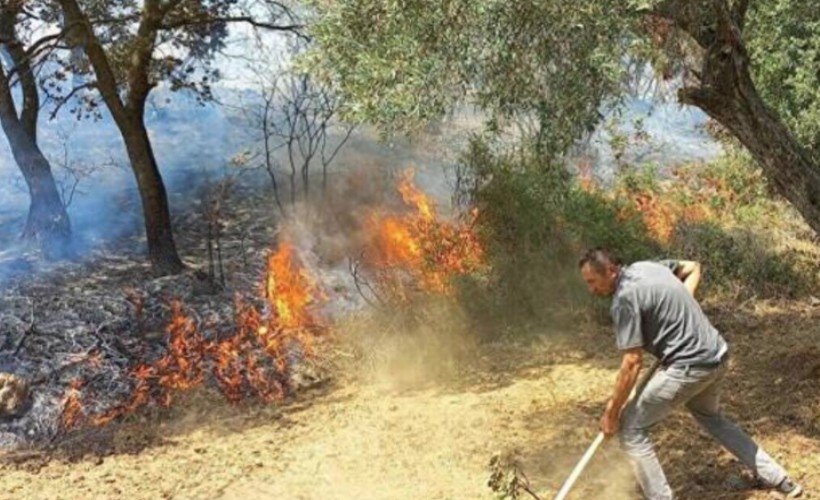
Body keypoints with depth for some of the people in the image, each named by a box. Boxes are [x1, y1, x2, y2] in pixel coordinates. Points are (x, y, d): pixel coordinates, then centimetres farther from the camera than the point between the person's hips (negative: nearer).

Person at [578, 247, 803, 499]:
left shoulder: (624, 299, -17)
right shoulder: (647, 266, 9)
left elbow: (632, 362, -18)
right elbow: (693, 268, 26)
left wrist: (612, 412, -9)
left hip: (689, 365, -10)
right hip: (716, 355, 10)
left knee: (630, 427, 0)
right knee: (710, 417, 34)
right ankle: (778, 478, 39)